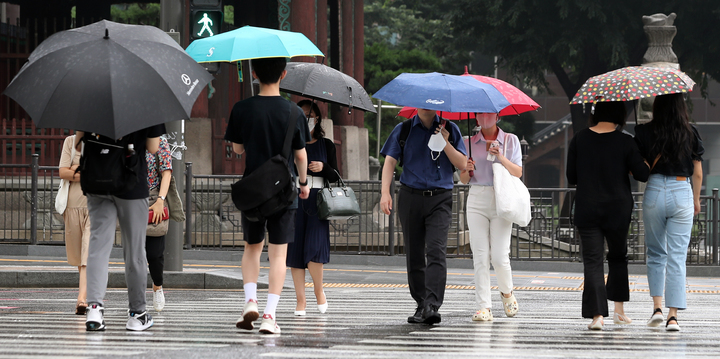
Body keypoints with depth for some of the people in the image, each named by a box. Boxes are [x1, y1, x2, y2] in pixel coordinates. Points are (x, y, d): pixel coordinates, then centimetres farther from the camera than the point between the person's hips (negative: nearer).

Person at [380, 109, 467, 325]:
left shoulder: (449, 129, 9)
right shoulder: (403, 130, 9)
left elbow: (462, 164, 5)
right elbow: (390, 161, 1)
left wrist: (446, 144, -10)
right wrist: (385, 192, -12)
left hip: (440, 199, -2)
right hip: (411, 197, 2)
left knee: (436, 251, -16)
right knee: (414, 255, 5)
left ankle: (432, 306, -25)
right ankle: (421, 304, 16)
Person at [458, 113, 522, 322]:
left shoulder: (510, 141, 8)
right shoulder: (470, 143, 12)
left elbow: (518, 172, 1)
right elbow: (463, 179, 14)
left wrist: (501, 158, -14)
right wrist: (467, 170, -8)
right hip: (477, 201, 2)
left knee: (499, 256, -9)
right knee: (480, 256, -7)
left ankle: (506, 292, 21)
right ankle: (484, 307, -7)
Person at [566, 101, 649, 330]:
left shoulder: (580, 139, -2)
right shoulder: (624, 142, -8)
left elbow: (571, 177, 4)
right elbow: (642, 174, -7)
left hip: (586, 210, 0)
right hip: (618, 209, 0)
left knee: (592, 260, -2)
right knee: (618, 255, 20)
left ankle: (597, 314, -14)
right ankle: (619, 309, 22)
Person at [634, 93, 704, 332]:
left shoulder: (645, 133, -3)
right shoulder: (691, 134, 0)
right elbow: (697, 173, 5)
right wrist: (696, 199, 19)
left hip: (654, 193, 0)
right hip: (682, 193, 0)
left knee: (656, 253, 16)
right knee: (677, 257, 1)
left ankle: (657, 307, 5)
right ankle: (673, 315, -5)